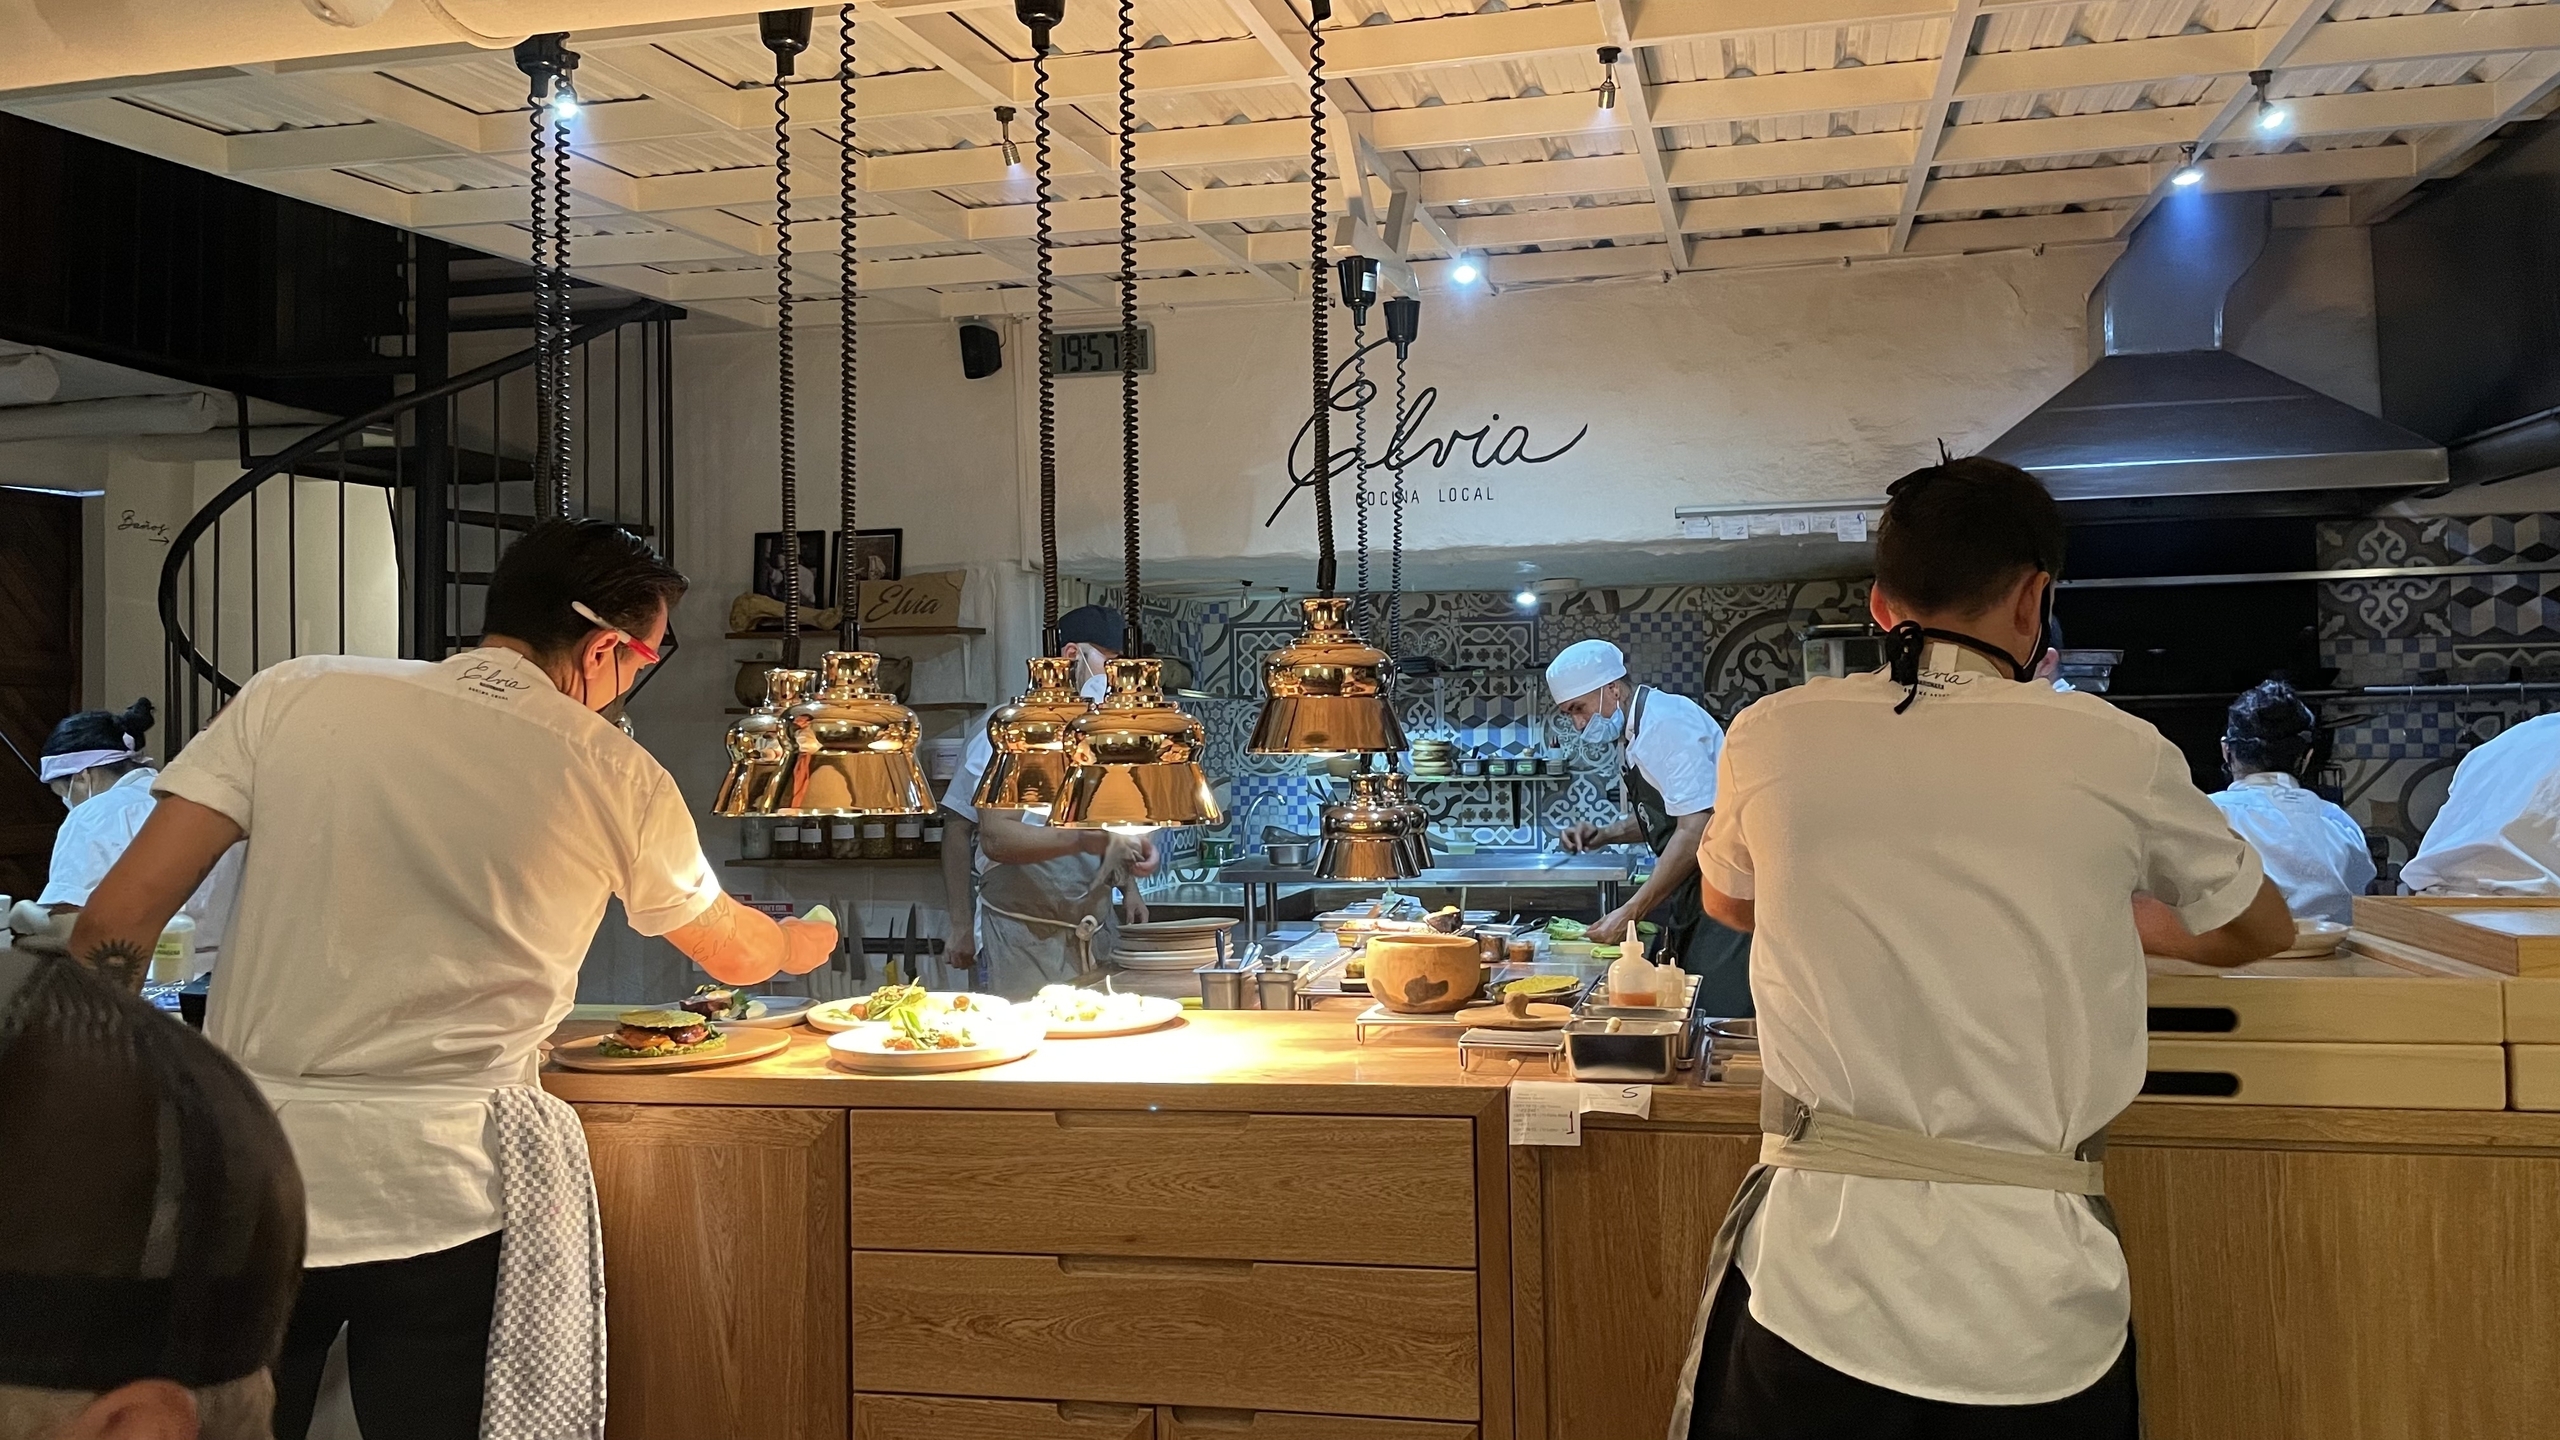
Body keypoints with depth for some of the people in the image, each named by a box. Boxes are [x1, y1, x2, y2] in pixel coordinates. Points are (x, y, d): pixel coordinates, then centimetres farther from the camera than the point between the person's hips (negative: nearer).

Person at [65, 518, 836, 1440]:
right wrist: (803, 944, 39)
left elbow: (123, 911, -2)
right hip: (444, 1207, -2)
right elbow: (734, 953, 16)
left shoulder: (295, 694, 1)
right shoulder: (618, 780, 0)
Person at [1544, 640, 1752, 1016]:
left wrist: (1631, 913, -19)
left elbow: (1695, 832, -22)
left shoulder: (1668, 723, -17)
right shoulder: (1638, 731, 14)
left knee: (1715, 1012, -11)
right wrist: (1605, 834, 8)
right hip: (1692, 892, 10)